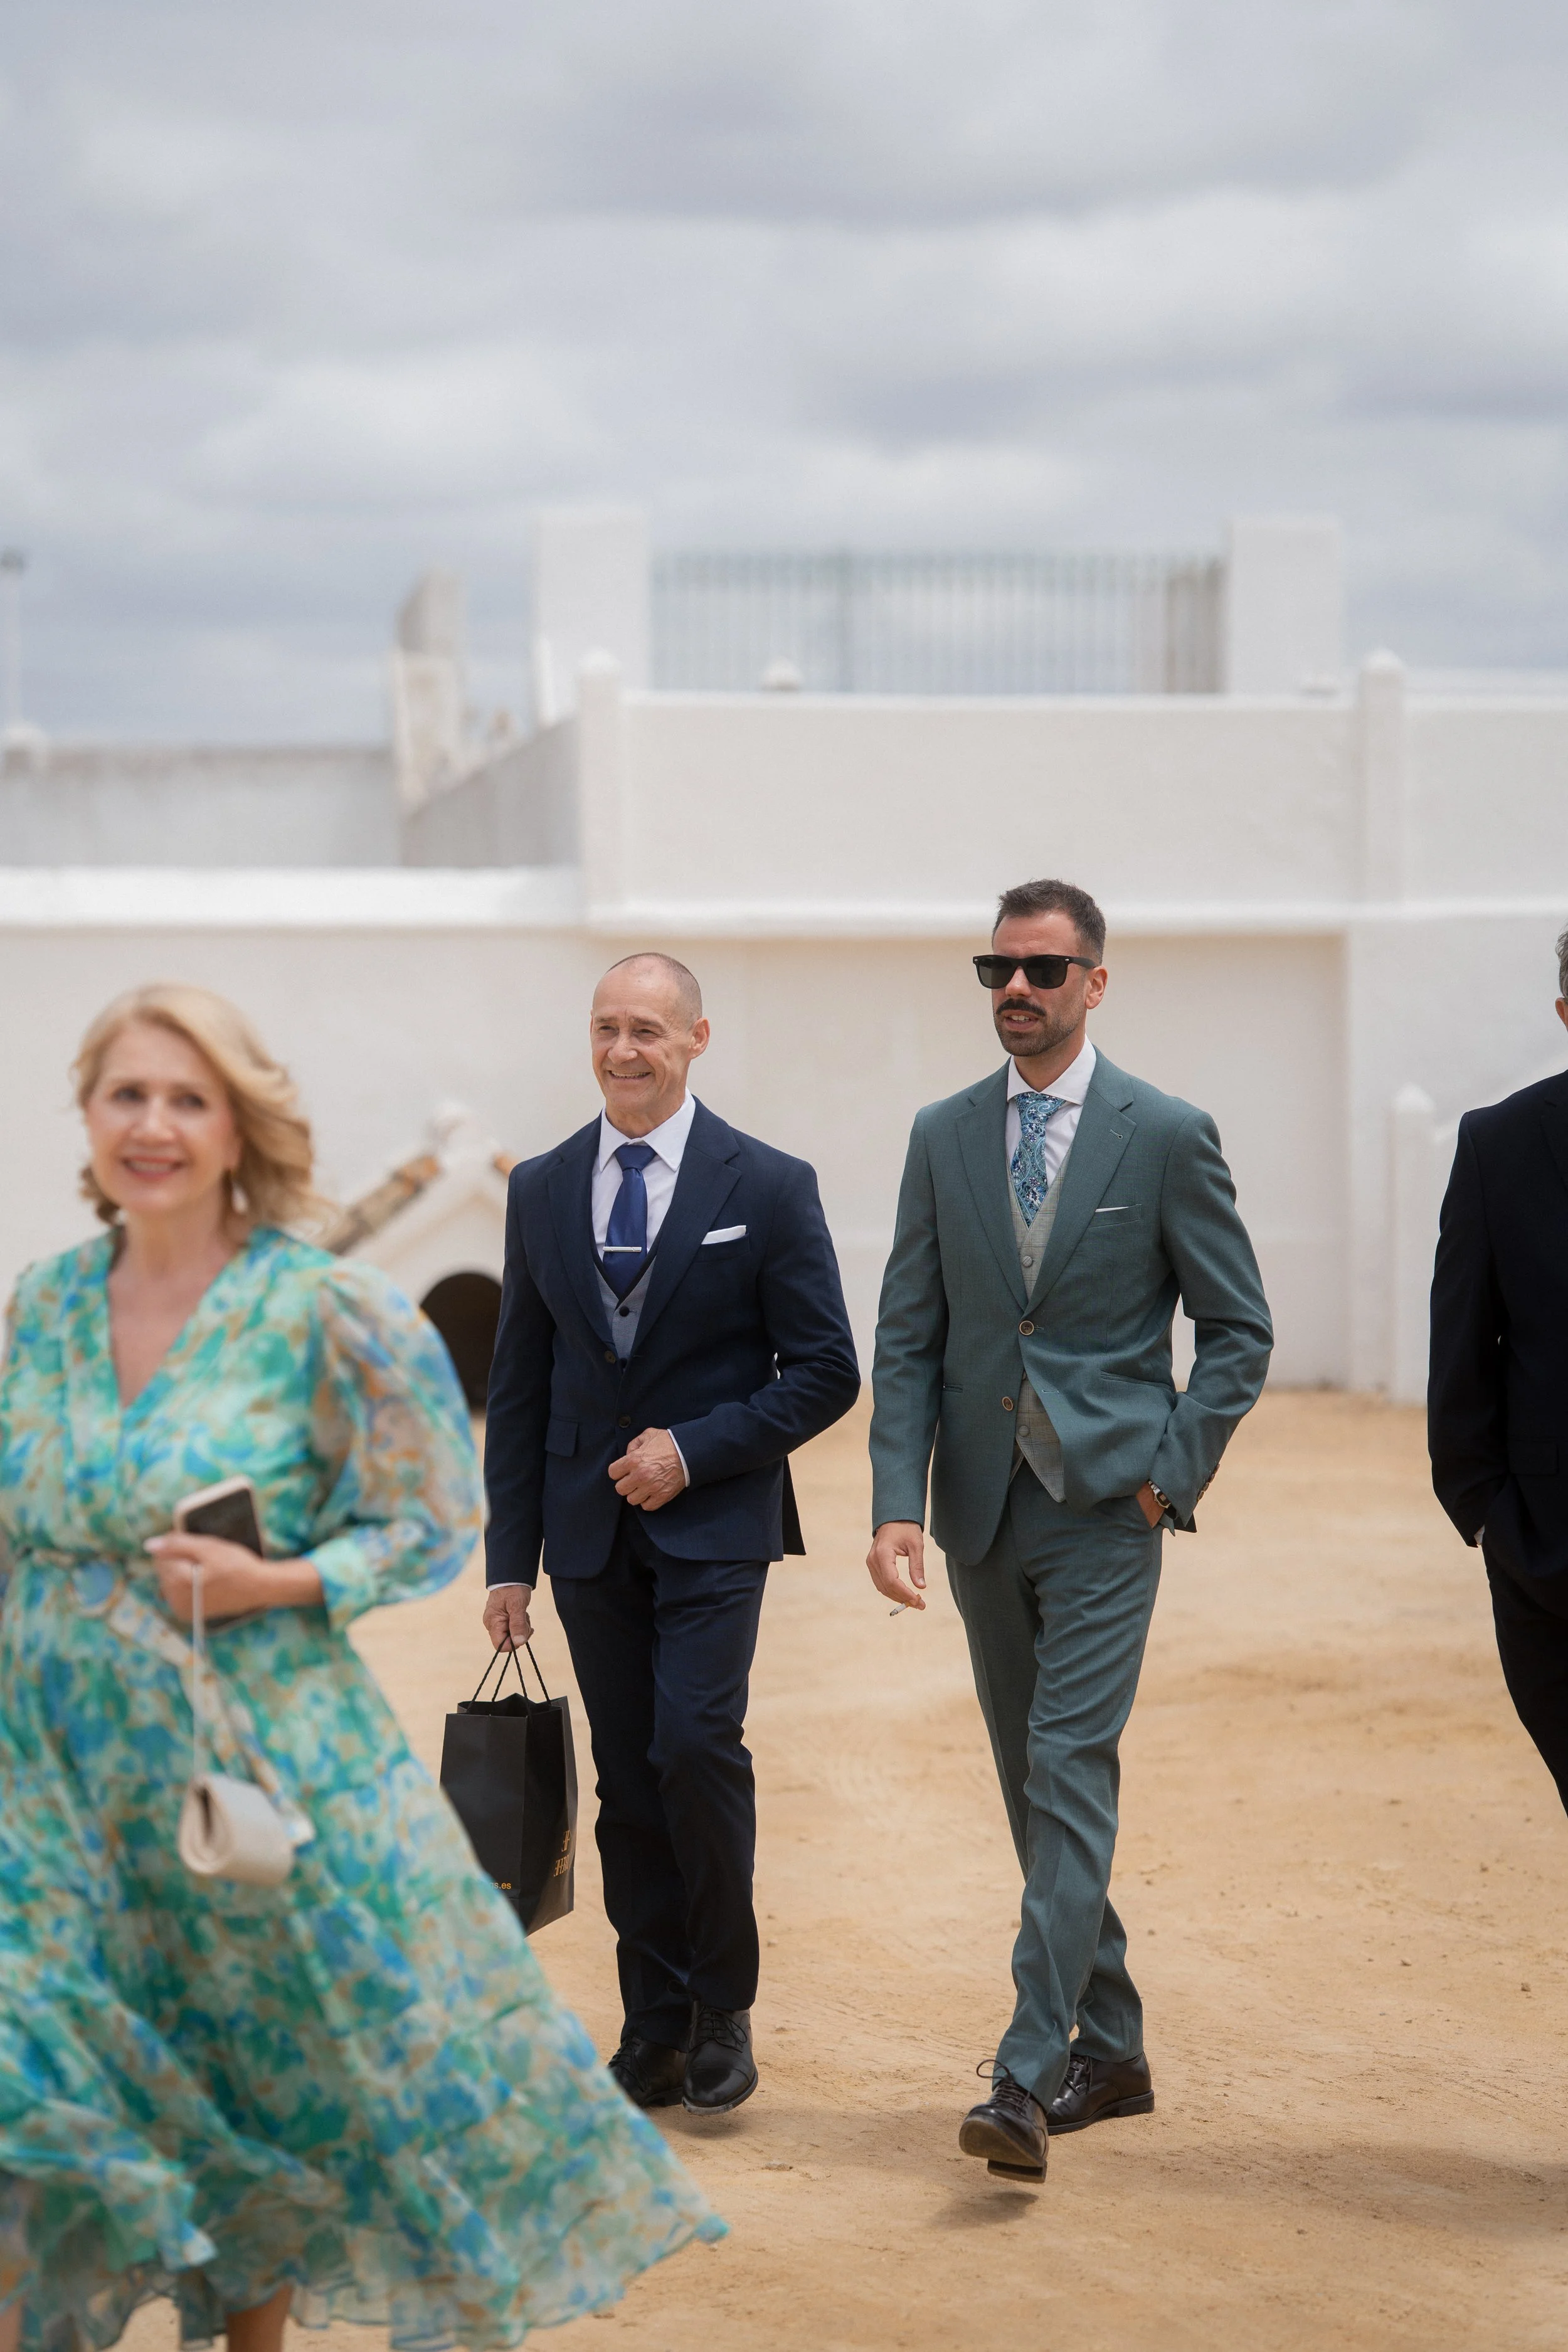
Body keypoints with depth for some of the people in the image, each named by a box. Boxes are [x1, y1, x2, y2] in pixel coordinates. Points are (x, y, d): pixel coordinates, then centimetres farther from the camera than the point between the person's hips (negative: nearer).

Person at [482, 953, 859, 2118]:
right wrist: (511, 1559, 6)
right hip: (590, 1529, 4)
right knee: (628, 1776, 6)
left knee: (697, 1742, -17)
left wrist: (694, 1448, -14)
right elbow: (519, 1386, 10)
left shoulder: (768, 1186, -3)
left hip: (713, 1522, -4)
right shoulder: (543, 1189, 7)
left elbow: (826, 1371, -3)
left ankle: (724, 2006, 1)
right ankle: (655, 2030, 14)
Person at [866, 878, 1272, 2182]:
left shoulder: (1167, 1135, -3)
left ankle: (1030, 2077, -15)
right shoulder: (944, 1136, 7)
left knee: (1069, 1773, -13)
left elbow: (1240, 1329, 2)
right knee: (1038, 1787, 11)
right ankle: (1110, 2050, 23)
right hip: (983, 1512, 5)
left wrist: (1171, 1473, -8)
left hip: (1105, 1510, -5)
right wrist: (897, 1504, -5)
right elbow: (907, 1337, 6)